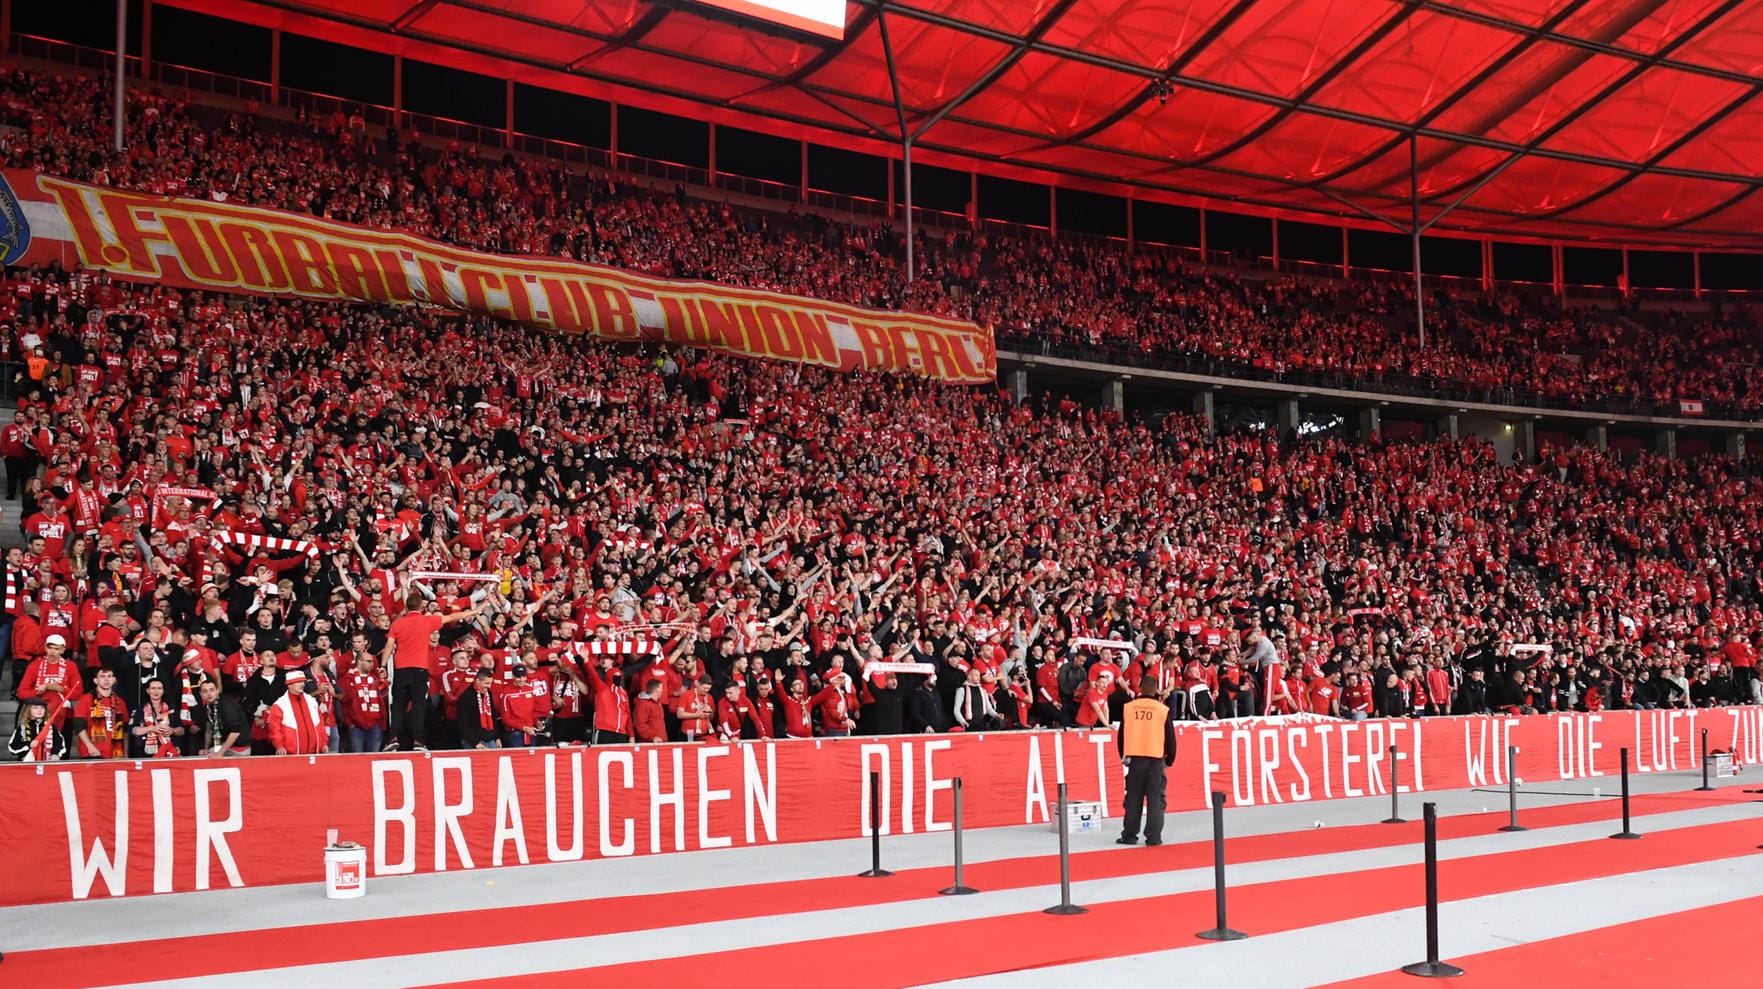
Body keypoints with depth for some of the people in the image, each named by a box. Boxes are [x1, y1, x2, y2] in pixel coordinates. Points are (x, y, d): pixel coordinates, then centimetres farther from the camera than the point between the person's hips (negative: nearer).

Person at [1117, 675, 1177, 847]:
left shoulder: (1128, 708, 2)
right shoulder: (1163, 710, -2)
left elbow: (1121, 736, 8)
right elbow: (1170, 738, 3)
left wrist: (1124, 756, 22)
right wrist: (1170, 760, 17)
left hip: (1134, 758, 2)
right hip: (1156, 759, -2)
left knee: (1133, 799, 9)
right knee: (1155, 799, 3)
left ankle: (1129, 835, 11)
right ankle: (1153, 837, -1)